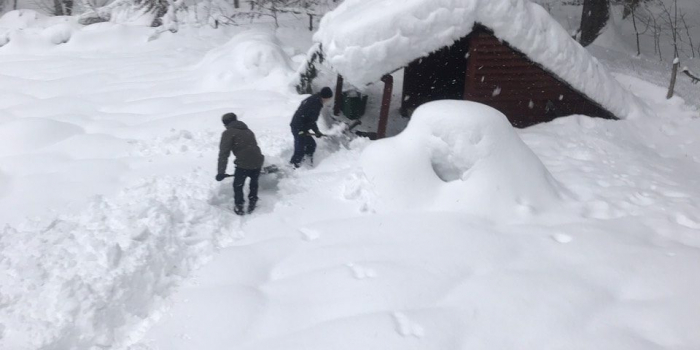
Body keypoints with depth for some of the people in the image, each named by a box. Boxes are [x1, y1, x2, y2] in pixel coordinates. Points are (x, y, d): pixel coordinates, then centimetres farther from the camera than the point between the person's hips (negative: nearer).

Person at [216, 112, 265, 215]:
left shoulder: (228, 133, 1)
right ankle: (252, 205, 35)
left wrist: (221, 172, -11)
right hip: (258, 161, 6)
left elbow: (224, 153, -9)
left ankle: (239, 208, 25)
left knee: (238, 186, 17)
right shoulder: (248, 131, 22)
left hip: (243, 164, -6)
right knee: (254, 183, 28)